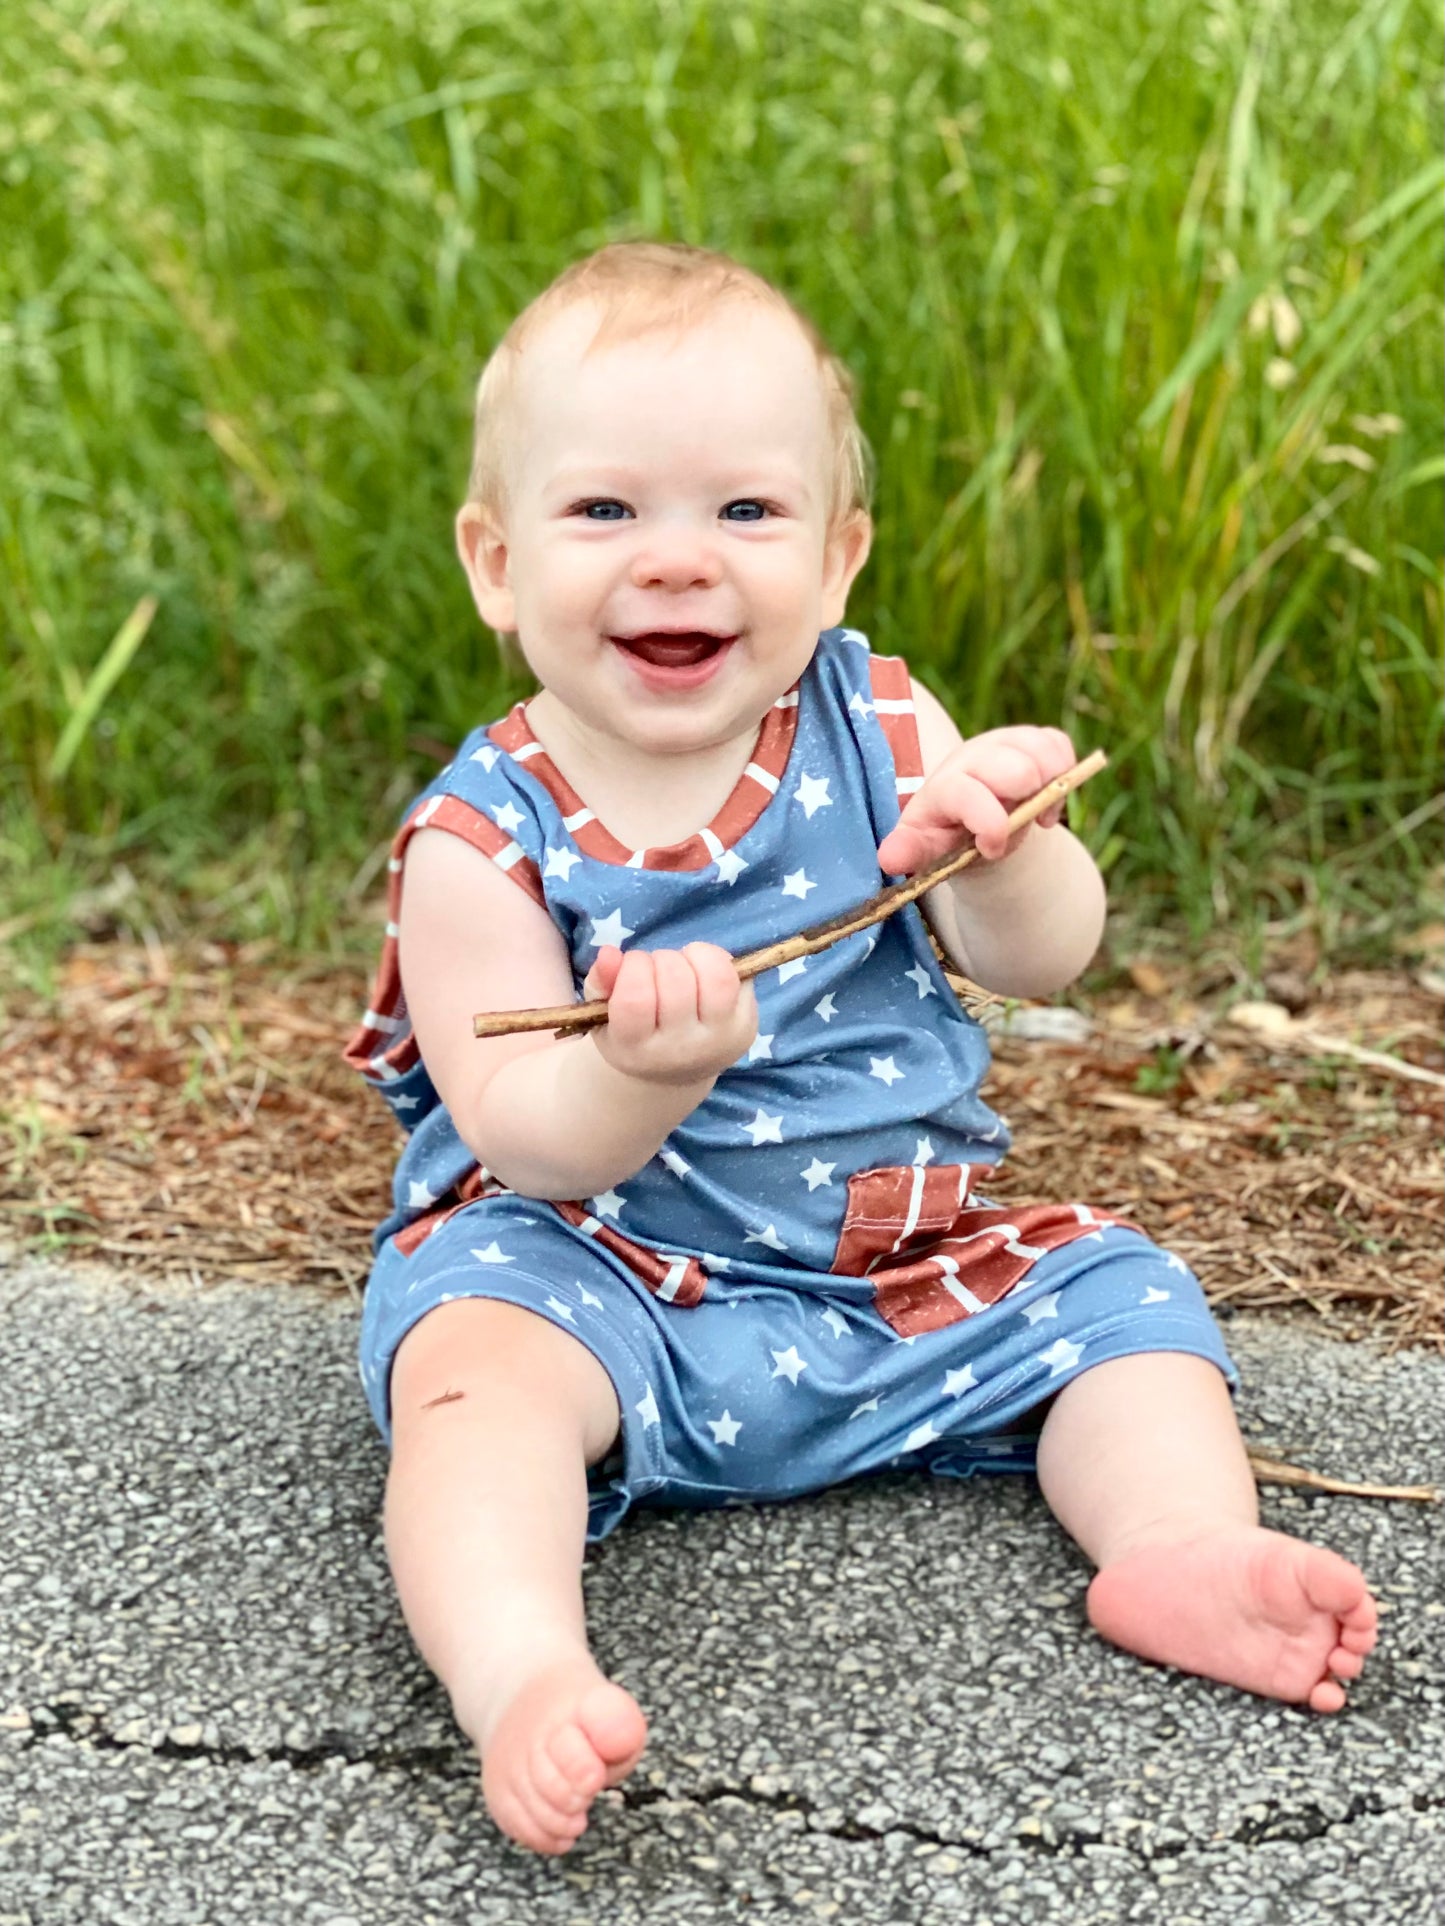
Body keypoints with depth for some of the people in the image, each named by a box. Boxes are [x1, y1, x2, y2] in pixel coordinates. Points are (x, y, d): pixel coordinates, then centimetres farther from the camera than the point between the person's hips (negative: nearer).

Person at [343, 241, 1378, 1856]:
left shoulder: (872, 728, -2)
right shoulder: (486, 837, -12)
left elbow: (1038, 959, -9)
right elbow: (519, 1135, -18)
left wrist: (1000, 851, -33)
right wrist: (644, 1075, -41)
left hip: (898, 1271, 5)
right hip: (594, 1263, -4)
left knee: (1120, 1292, -5)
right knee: (482, 1357, -32)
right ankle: (522, 1679, -47)